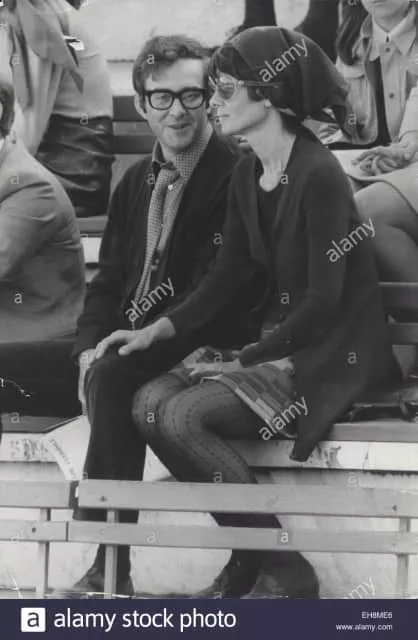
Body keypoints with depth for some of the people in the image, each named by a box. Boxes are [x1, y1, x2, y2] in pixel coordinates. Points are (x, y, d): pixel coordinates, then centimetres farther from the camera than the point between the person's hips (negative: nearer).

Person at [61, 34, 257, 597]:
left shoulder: (237, 173, -7)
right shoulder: (137, 181, 17)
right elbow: (110, 277, 17)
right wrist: (93, 344, -3)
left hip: (208, 348, -6)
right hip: (139, 344, 6)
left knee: (113, 379, -30)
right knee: (105, 377, -26)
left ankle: (109, 566, -25)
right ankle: (110, 569, -27)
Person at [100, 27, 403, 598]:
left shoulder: (318, 176, -18)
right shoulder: (247, 176, 9)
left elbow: (325, 300, -19)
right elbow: (227, 277, 11)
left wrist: (245, 360, -16)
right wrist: (157, 332, -1)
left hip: (333, 354, -8)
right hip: (276, 340, 8)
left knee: (185, 416, -24)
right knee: (150, 404, -10)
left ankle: (285, 573, -10)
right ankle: (248, 557, 0)